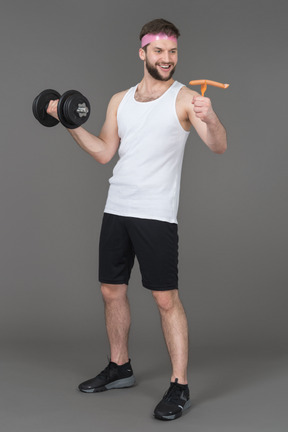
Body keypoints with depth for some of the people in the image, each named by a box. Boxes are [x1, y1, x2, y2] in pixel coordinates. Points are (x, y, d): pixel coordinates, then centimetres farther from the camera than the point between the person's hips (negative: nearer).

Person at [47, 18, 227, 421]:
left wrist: (210, 118, -37)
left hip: (156, 215, -6)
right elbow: (104, 152, 16)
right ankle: (120, 368, 30)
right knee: (112, 290, 13)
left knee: (166, 298, -5)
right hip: (116, 209, 6)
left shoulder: (185, 99, -5)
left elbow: (219, 147, -17)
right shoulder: (120, 100, 12)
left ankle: (180, 387, 4)